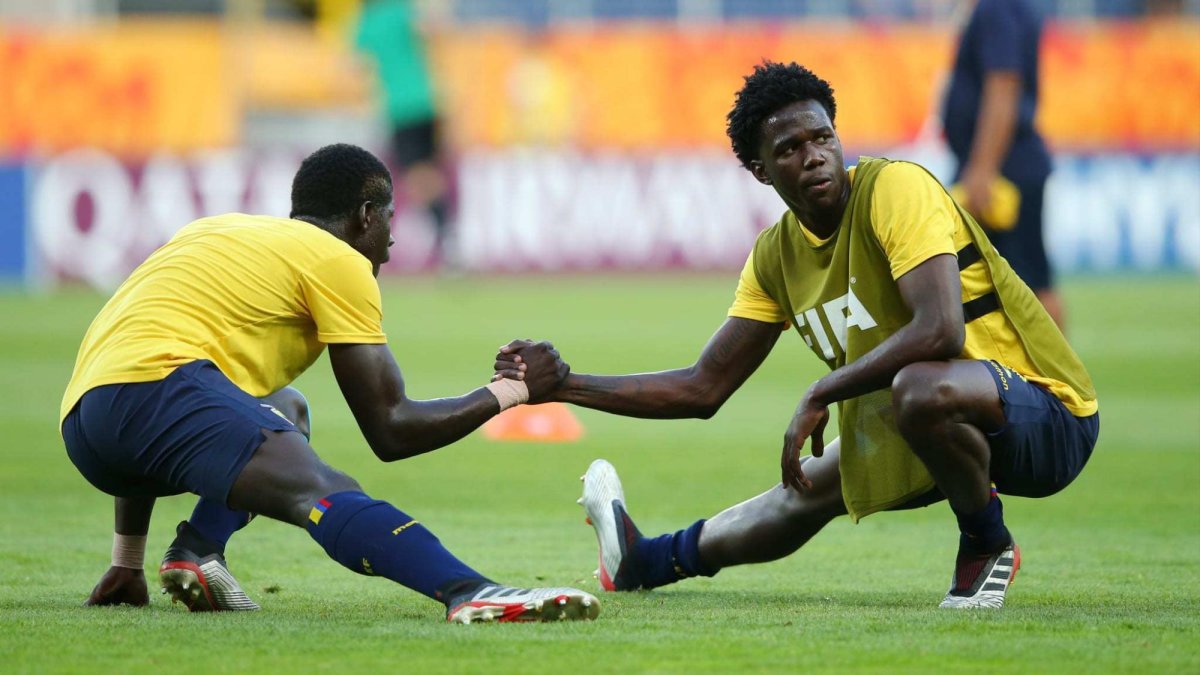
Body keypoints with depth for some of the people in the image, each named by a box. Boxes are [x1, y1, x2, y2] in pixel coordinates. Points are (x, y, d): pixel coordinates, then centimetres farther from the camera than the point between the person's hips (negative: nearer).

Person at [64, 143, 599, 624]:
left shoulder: (223, 231, 32)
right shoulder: (338, 260, 8)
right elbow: (390, 431, 2)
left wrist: (125, 564, 42)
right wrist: (513, 390, 18)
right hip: (157, 385, -8)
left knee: (283, 412, 34)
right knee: (324, 494, -26)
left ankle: (197, 549, 7)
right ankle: (470, 593, -55)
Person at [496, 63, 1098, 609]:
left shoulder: (895, 189, -19)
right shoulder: (777, 255, 5)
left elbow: (940, 331, -32)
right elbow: (703, 389, 10)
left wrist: (819, 396, -23)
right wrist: (563, 385, 2)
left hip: (1046, 411, -8)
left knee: (920, 387, -38)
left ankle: (986, 544, -10)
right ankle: (648, 562, 51)